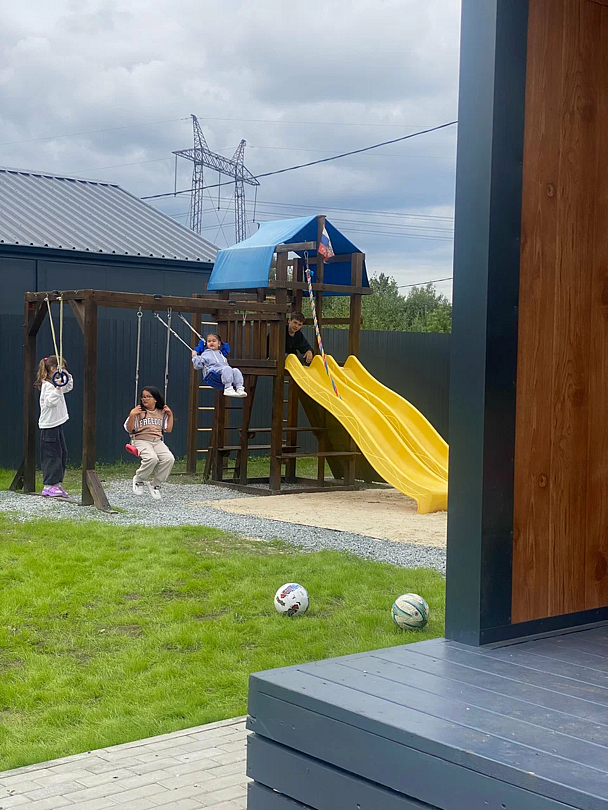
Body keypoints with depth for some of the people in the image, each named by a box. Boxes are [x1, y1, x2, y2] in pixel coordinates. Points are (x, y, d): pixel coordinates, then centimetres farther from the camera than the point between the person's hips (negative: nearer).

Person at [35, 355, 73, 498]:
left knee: (62, 453, 11)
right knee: (52, 455, -6)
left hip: (57, 423, 10)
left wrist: (68, 377, 12)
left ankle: (57, 483, 18)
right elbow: (50, 402, -27)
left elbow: (68, 388, 29)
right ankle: (48, 486, -1)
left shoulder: (56, 383, 12)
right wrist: (57, 389, -32)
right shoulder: (47, 385, -16)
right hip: (49, 425, -10)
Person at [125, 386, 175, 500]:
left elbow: (168, 429, 17)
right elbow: (129, 429, 0)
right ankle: (139, 479, -6)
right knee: (152, 458, -35)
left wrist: (170, 415, 11)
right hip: (141, 440, -4)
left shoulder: (162, 413, 17)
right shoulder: (138, 411, 5)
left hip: (158, 441, 4)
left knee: (169, 459, -26)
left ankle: (155, 484, -8)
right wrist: (132, 415, -13)